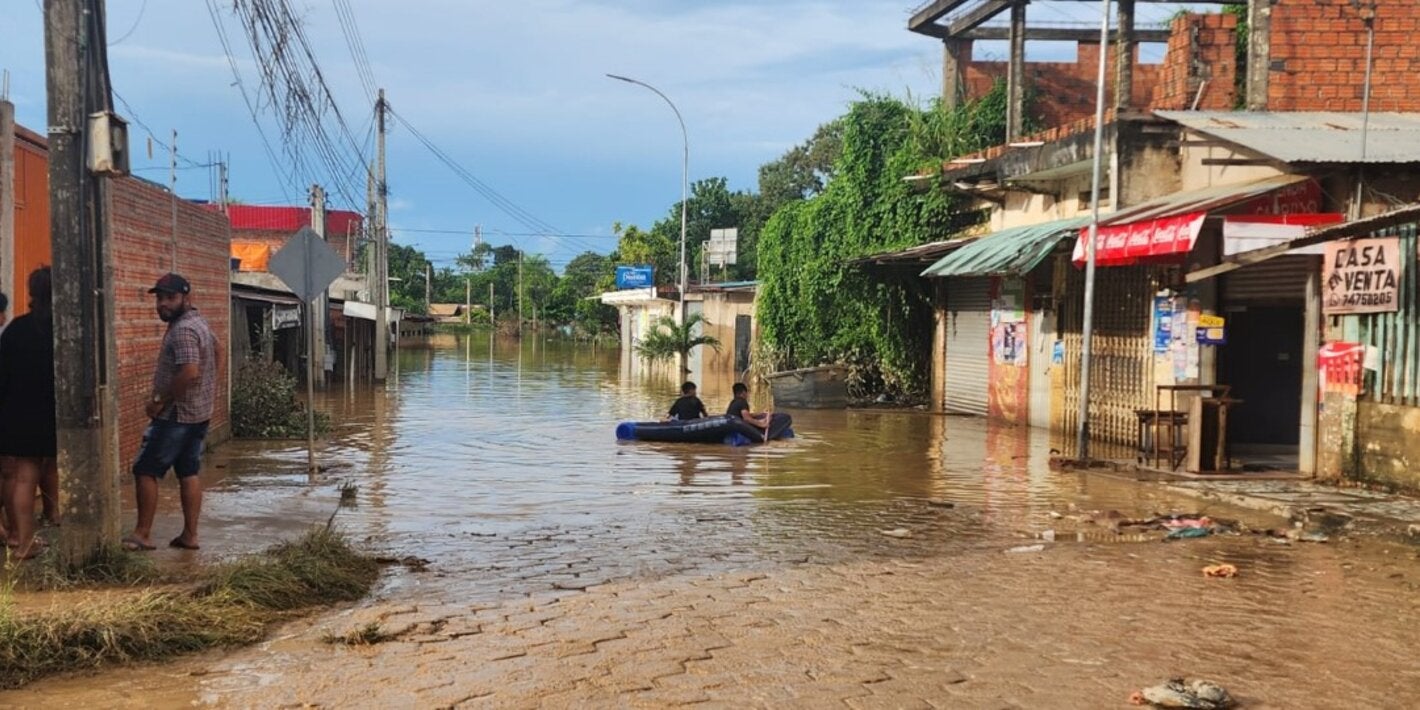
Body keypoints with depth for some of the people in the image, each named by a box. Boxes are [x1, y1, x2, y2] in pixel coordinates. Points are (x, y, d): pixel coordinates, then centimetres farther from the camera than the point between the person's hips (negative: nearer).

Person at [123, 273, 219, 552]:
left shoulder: (182, 330, -20)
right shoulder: (199, 322, 12)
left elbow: (190, 372, -31)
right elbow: (215, 346, 31)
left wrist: (160, 400, -21)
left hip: (176, 414, -10)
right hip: (199, 412, 10)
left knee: (145, 471, -1)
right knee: (189, 473, 10)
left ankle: (143, 534, 3)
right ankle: (190, 534, 11)